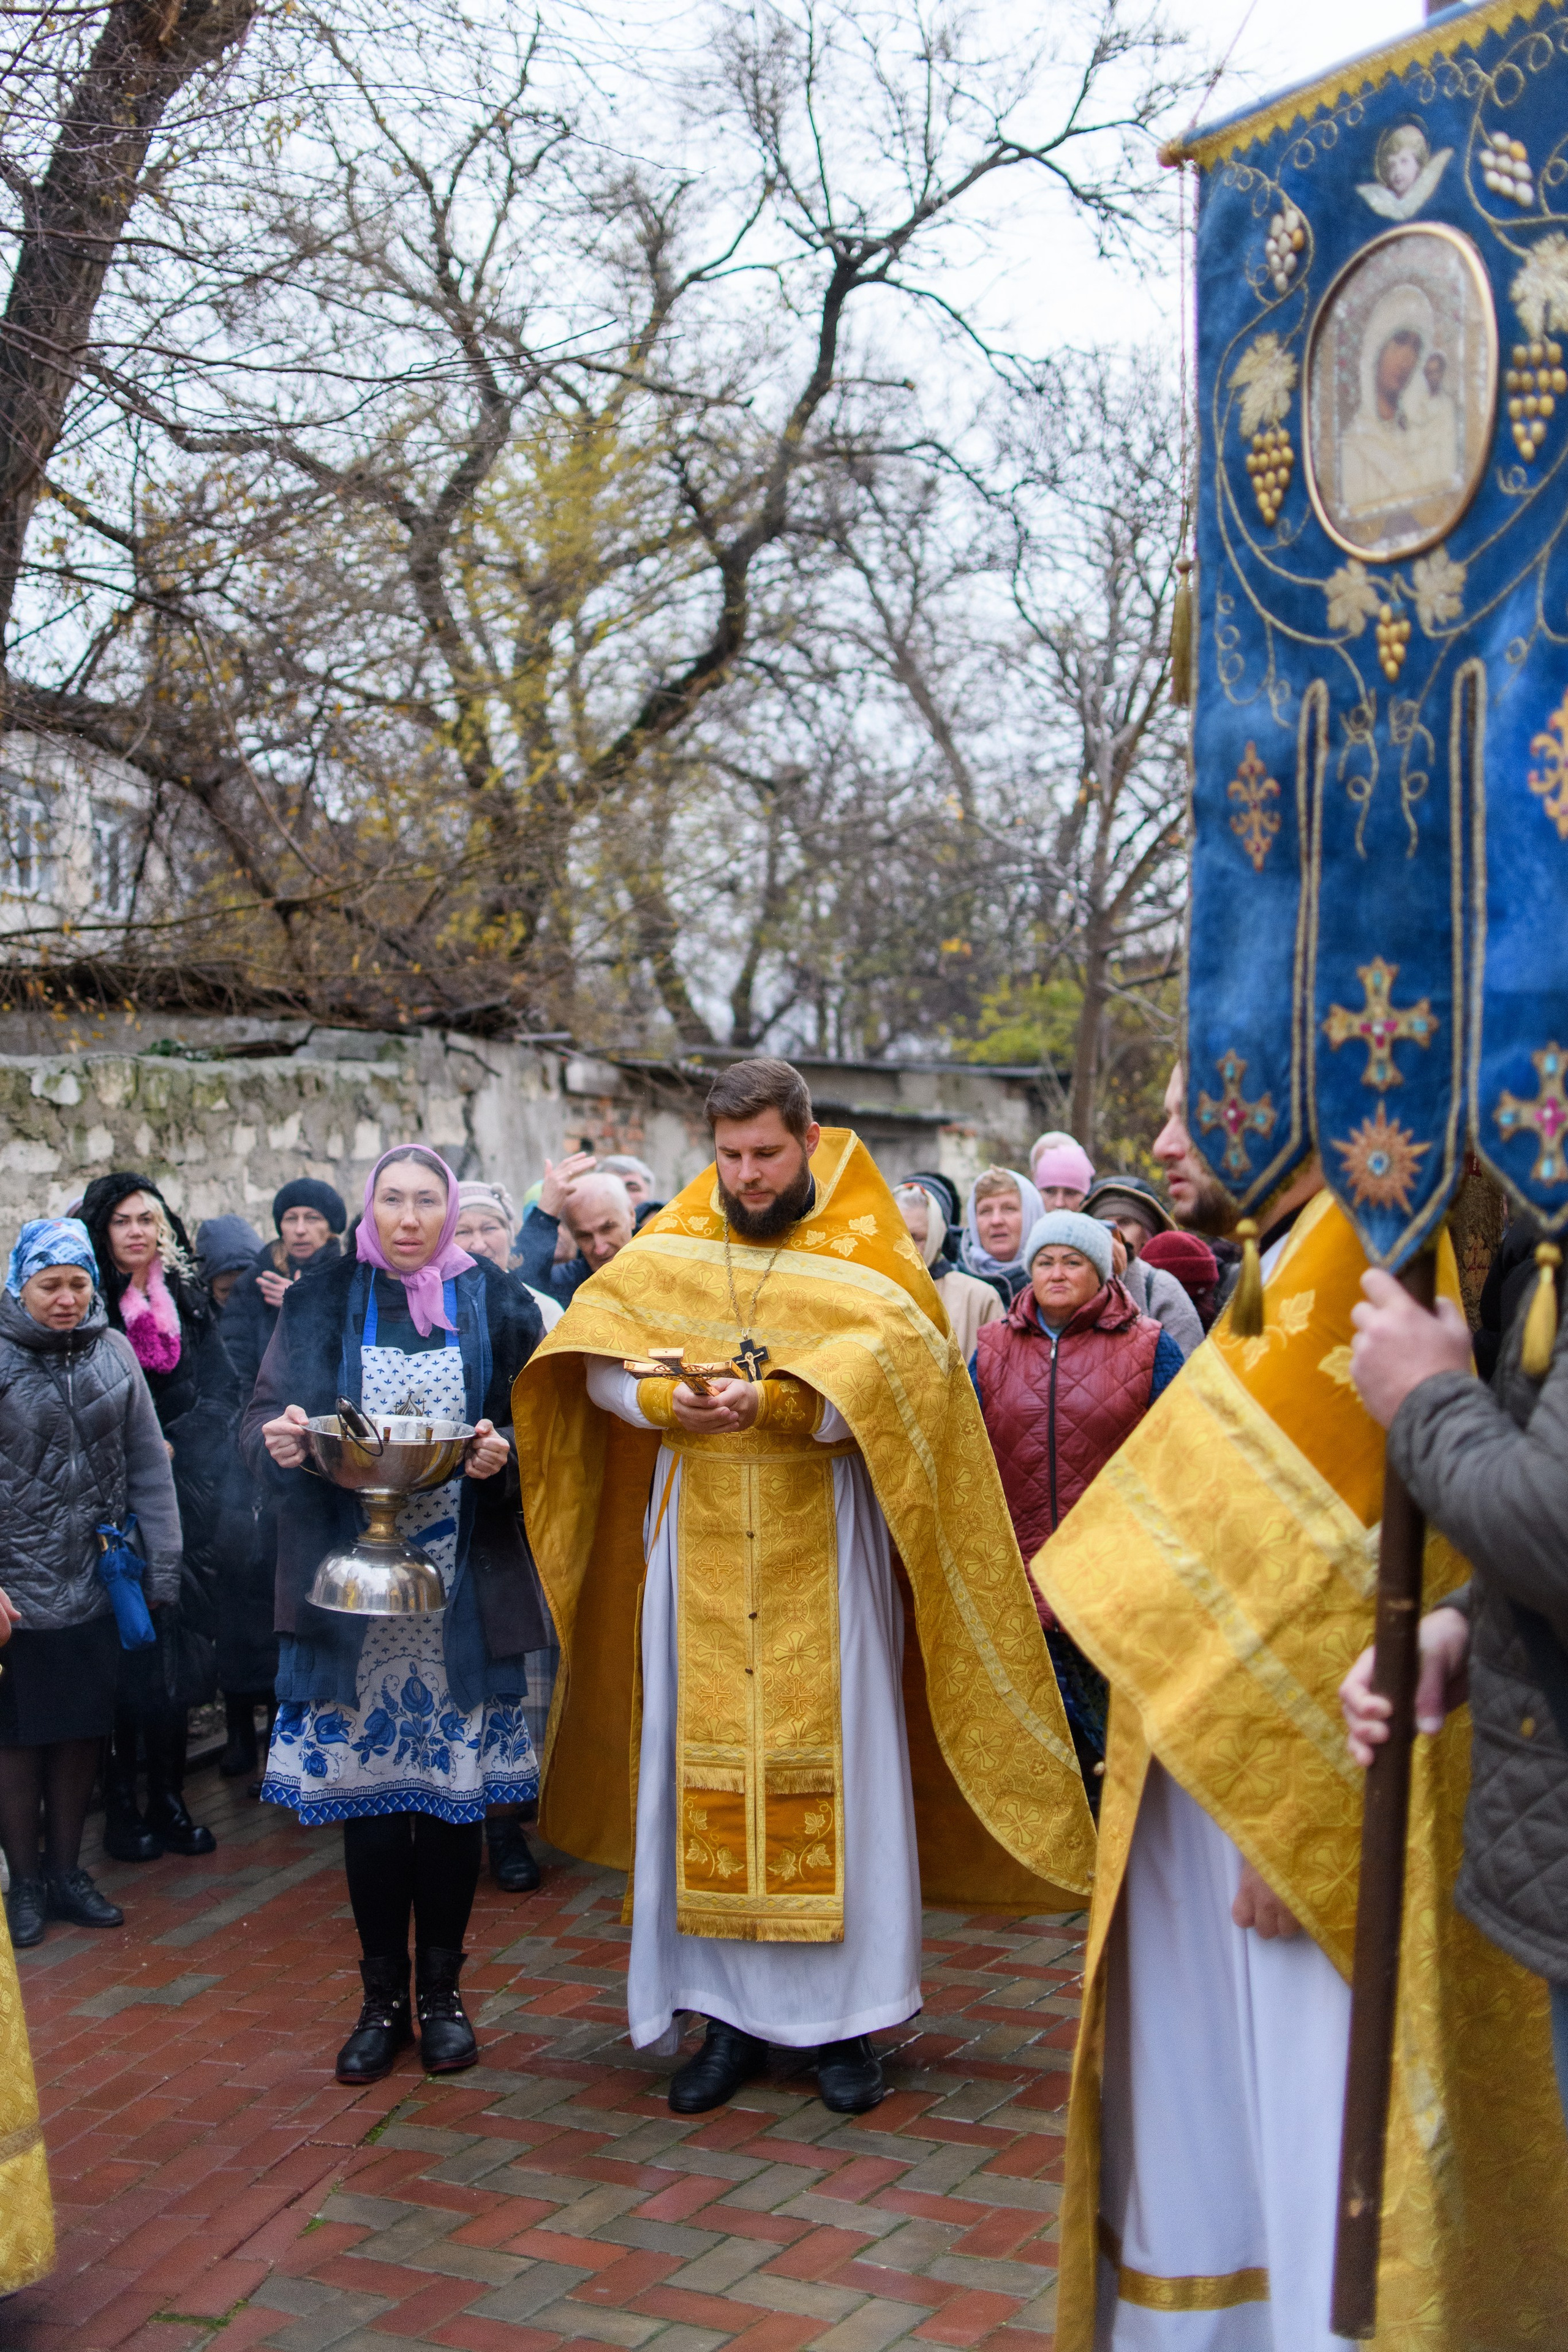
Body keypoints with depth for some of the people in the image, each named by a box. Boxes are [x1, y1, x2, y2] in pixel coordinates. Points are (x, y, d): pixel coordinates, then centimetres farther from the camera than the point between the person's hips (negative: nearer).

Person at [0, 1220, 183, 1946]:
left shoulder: (112, 1351, 2)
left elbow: (148, 1465, 4)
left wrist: (163, 1566, 1)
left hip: (94, 1582, 4)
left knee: (84, 1730, 13)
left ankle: (65, 1871, 29)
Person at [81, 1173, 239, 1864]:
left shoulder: (188, 1302, 10)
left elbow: (222, 1392, 7)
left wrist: (177, 1444, -8)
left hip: (188, 1498, 4)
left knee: (179, 1654, 5)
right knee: (126, 1656, -3)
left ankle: (169, 1800, 15)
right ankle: (121, 1808, 7)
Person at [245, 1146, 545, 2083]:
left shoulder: (498, 1305, 4)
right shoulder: (324, 1300, 6)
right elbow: (263, 1417, 6)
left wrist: (503, 1455, -17)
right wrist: (278, 1439, -16)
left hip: (464, 1597, 0)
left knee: (454, 1792, 4)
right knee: (368, 1795, 4)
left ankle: (442, 1991, 20)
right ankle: (384, 1999, 18)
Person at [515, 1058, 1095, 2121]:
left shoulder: (866, 1248, -1)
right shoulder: (674, 1245, 9)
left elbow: (900, 1376, -16)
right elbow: (597, 1361, 3)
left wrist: (775, 1404, -28)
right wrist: (668, 1402, -17)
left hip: (821, 1545, -3)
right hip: (700, 1542, 3)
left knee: (834, 1762, 0)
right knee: (704, 1761, 4)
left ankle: (845, 2014, 13)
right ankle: (733, 2013, 15)